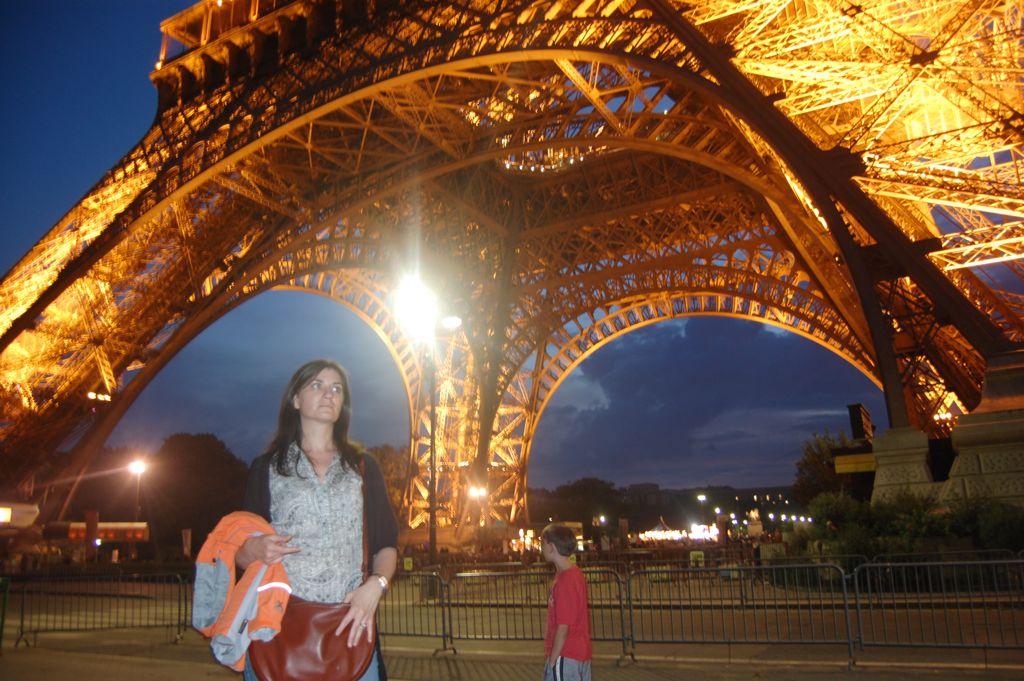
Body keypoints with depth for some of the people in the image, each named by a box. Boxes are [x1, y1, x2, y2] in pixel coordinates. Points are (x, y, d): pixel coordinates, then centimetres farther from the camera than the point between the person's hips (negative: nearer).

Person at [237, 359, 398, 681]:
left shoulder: (364, 467, 13)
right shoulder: (266, 468, 10)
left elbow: (386, 544, 7)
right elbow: (239, 552, 8)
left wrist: (374, 586, -11)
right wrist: (253, 550, -14)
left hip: (349, 625, 1)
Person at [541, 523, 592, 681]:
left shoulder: (563, 581, -21)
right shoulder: (576, 573, 8)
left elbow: (563, 627, -20)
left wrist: (552, 661, -14)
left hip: (565, 656, -9)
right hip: (581, 652, 9)